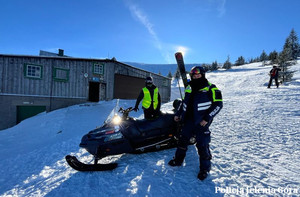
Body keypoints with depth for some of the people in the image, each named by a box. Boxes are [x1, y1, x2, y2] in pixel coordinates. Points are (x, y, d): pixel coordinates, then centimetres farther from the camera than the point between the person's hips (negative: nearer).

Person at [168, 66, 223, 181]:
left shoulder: (211, 88, -5)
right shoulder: (189, 88, 13)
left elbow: (218, 104, -9)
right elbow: (184, 103, 23)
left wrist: (207, 118, -16)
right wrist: (178, 114, 19)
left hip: (201, 122, -6)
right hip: (188, 120, 6)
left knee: (202, 145, -1)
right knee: (183, 140, 13)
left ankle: (205, 168, 21)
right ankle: (178, 160, 32)